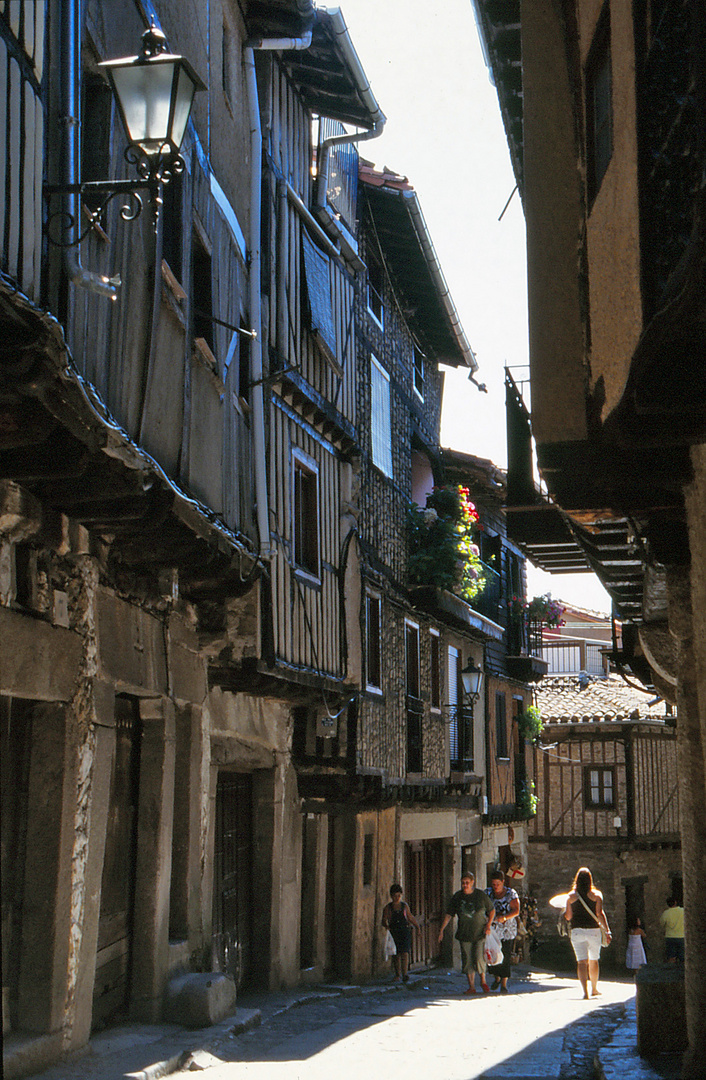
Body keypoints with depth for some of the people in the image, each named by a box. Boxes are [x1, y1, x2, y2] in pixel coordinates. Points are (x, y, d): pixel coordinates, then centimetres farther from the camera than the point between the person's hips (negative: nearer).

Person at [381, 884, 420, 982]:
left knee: (405, 953, -13)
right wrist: (386, 925, -21)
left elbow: (410, 917, 21)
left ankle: (405, 974, -18)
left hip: (405, 931, 0)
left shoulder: (405, 906, 10)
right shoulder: (388, 908, 5)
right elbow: (384, 920, 0)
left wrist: (418, 926, 22)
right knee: (396, 955, 4)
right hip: (393, 933, 0)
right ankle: (397, 974, 19)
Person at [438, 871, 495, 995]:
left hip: (480, 933, -3)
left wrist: (488, 925, -4)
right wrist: (441, 930, -2)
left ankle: (483, 981, 13)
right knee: (467, 960, 2)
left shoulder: (481, 895, -3)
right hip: (465, 935, 3)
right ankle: (471, 986, 13)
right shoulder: (457, 897, 2)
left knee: (479, 959, -12)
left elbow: (492, 910, 8)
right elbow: (448, 915, 5)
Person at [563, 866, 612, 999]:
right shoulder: (596, 895, 0)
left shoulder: (571, 896, 2)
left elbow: (568, 917, 5)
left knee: (581, 961, -5)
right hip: (593, 930, 1)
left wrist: (565, 911, 26)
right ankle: (594, 989, 32)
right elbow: (600, 914, -10)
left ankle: (585, 991, -21)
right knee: (593, 961, 18)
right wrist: (607, 931, -11)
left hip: (577, 931, -1)